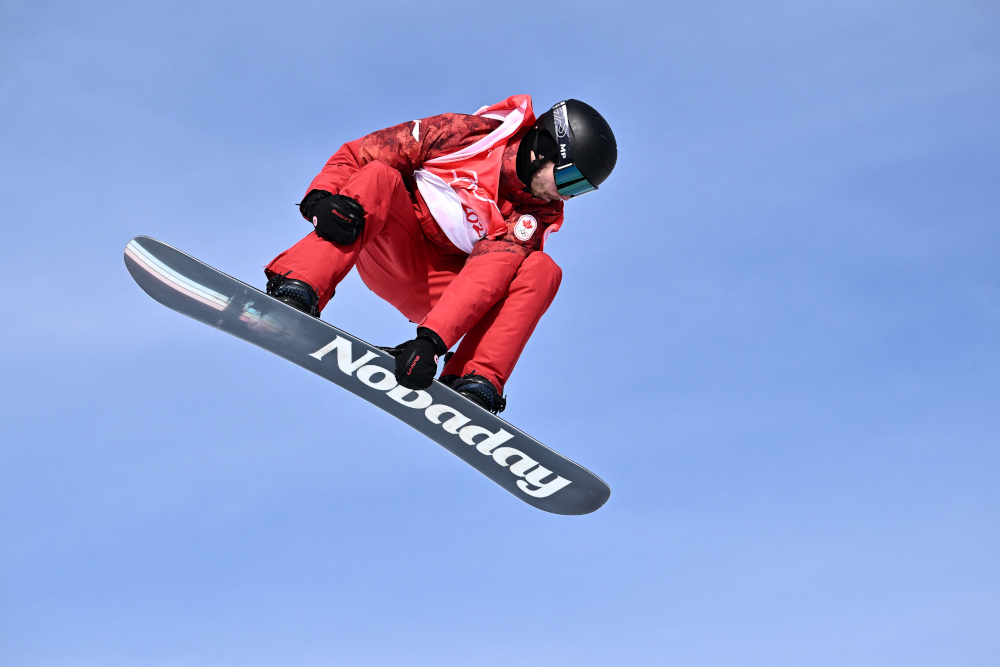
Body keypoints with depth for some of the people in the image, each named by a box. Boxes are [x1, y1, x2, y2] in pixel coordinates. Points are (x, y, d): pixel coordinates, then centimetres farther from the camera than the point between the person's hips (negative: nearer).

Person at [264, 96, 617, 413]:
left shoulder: (541, 212, -6)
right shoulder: (468, 134, -11)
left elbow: (488, 275, -22)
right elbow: (355, 155, -8)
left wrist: (431, 339, -36)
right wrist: (323, 195, -29)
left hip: (442, 287, 2)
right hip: (389, 255, -2)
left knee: (542, 270, -20)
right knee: (378, 178, -30)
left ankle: (474, 385, -33)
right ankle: (294, 294, -41)